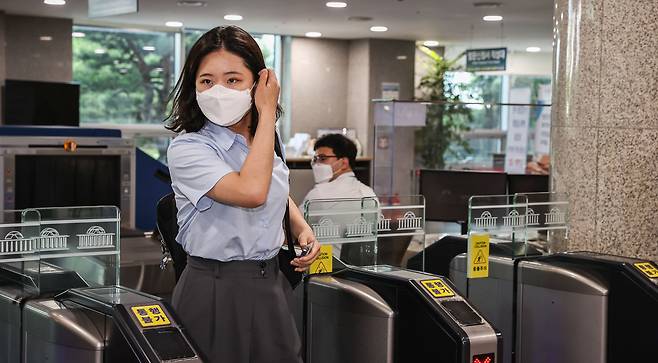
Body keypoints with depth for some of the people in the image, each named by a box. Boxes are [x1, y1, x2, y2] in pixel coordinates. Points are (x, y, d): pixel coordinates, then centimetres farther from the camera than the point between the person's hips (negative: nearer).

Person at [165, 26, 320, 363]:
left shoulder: (266, 142, 5)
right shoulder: (187, 149, -16)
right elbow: (251, 192, -32)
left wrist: (302, 228, 5)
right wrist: (267, 114, -21)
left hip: (272, 283, 6)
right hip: (216, 290, -6)